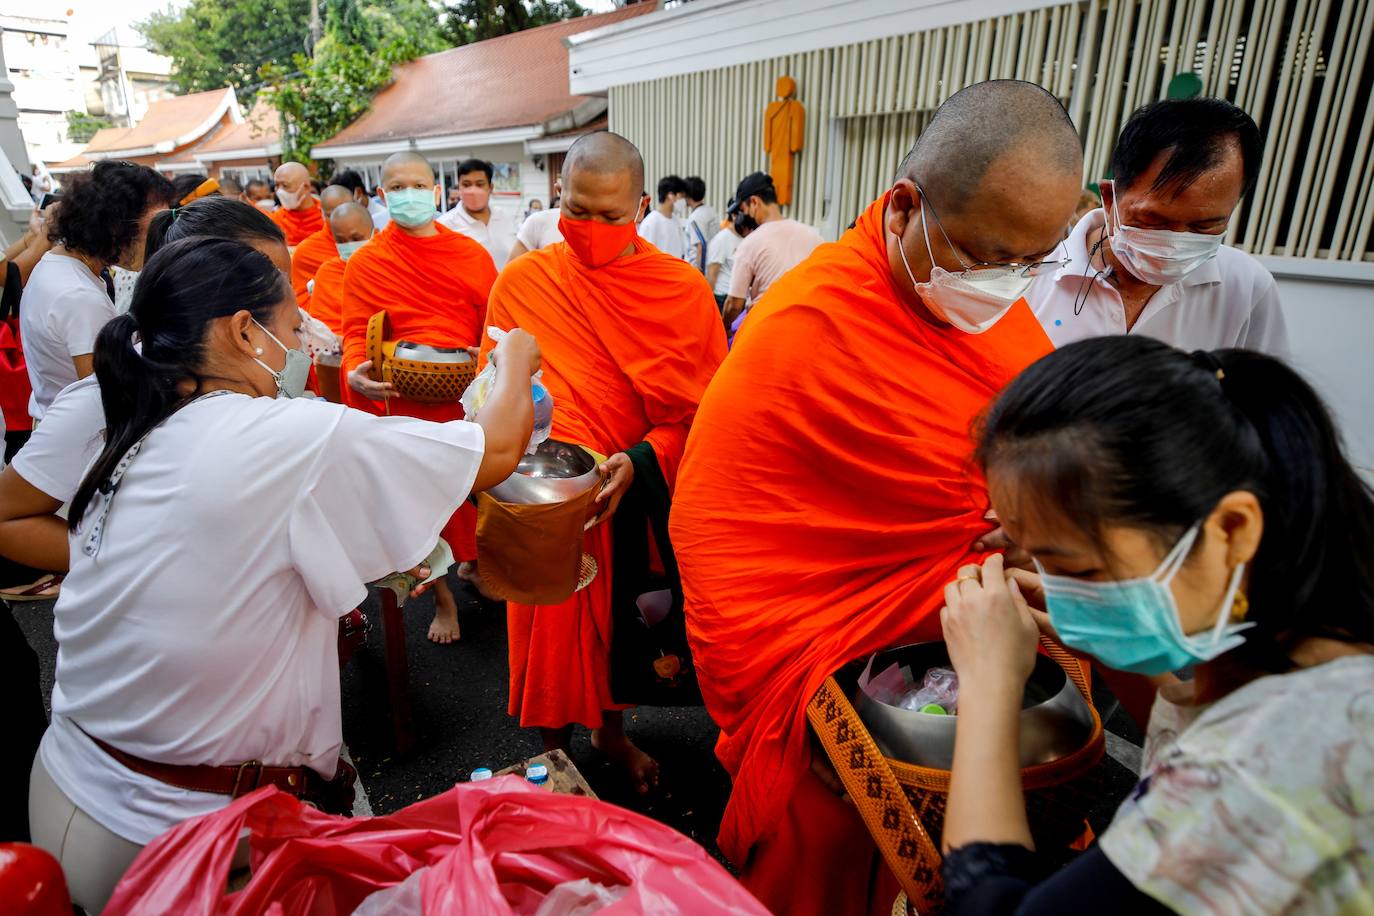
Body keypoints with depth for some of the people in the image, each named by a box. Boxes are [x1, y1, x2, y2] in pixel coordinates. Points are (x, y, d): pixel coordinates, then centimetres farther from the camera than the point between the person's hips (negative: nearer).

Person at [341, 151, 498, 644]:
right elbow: (357, 334, 0)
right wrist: (355, 373, -20)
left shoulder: (472, 255, 8)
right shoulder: (365, 264, 4)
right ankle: (442, 597, 24)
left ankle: (473, 562, 37)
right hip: (407, 399, -1)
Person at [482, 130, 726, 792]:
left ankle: (610, 731, 46)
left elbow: (705, 409, -7)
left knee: (620, 622, 18)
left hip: (634, 497, 0)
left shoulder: (683, 290, -6)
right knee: (550, 628, 13)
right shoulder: (521, 282, -2)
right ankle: (555, 748, 40)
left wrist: (639, 461, -23)